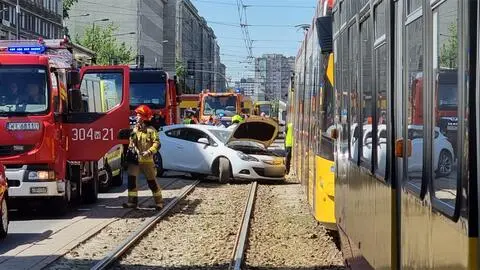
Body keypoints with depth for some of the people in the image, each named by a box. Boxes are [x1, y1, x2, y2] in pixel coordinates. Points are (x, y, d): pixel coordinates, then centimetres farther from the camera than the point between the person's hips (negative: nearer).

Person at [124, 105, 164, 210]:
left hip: (147, 160, -5)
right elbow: (131, 142, 15)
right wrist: (131, 148, -7)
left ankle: (159, 202, 14)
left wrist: (149, 152, -24)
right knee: (131, 179, -7)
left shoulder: (151, 130, -6)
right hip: (134, 159, 5)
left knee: (152, 182, 3)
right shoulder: (134, 129, 11)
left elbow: (157, 143, -12)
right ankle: (132, 201, -1)